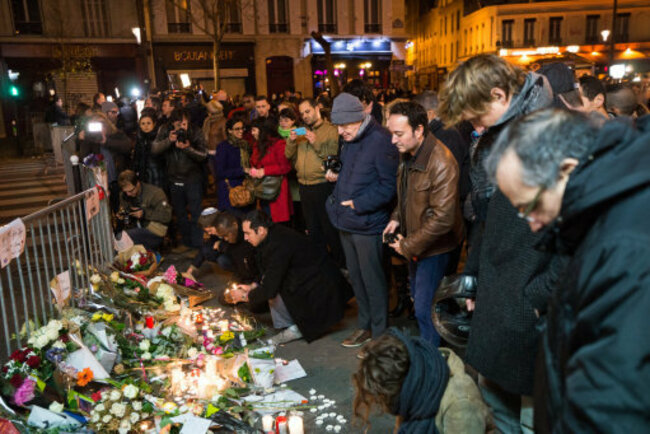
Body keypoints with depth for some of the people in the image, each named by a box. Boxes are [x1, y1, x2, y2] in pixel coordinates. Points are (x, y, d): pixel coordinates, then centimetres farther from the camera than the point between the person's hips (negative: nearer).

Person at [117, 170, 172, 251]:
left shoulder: (155, 193, -14)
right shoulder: (124, 195, 6)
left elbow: (167, 215, -17)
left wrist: (144, 213, -22)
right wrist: (122, 214, -2)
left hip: (155, 233, -7)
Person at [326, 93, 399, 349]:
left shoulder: (379, 141, -17)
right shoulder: (348, 141, 11)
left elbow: (389, 184, -20)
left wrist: (358, 204, -21)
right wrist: (336, 177, 7)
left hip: (367, 224, -9)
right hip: (347, 222, 9)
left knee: (372, 279, 3)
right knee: (356, 277, 18)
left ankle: (379, 333, 20)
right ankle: (365, 325, 34)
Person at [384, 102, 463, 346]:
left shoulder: (441, 163, -27)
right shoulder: (408, 154, 2)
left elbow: (443, 218, -27)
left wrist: (408, 245, -20)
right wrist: (396, 219, 3)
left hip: (433, 246, -9)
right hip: (413, 243, 9)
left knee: (424, 309, -2)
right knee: (417, 299, 21)